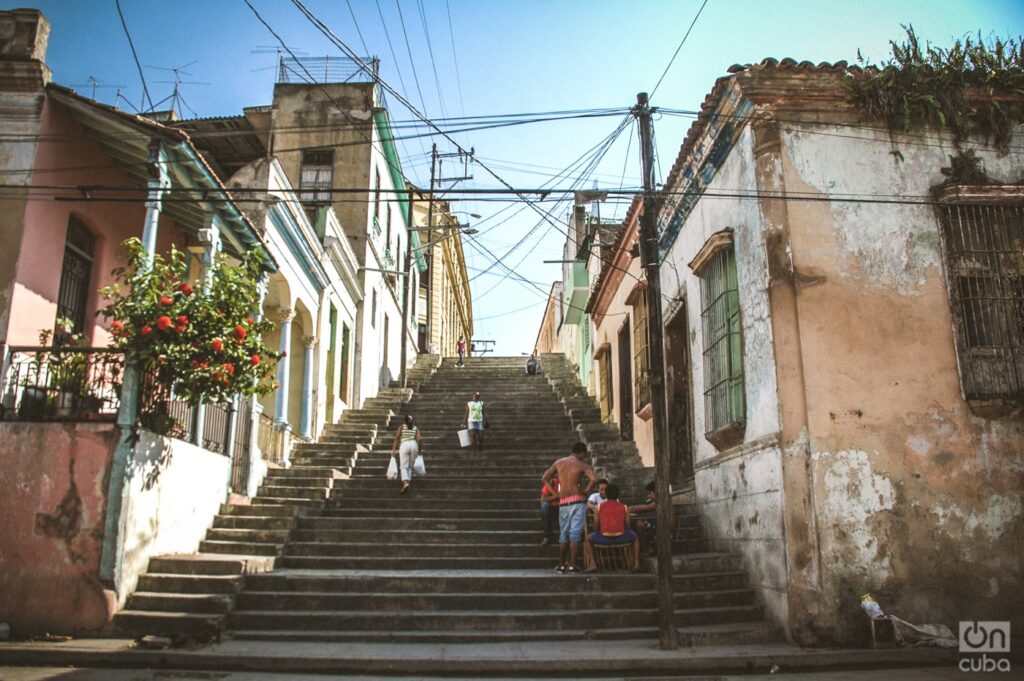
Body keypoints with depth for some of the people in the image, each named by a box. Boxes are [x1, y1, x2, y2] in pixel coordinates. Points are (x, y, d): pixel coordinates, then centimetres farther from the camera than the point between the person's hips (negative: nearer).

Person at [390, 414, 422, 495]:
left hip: (404, 445, -2)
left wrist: (393, 449, 3)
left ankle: (405, 483, -23)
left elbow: (397, 438, 3)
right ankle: (408, 481, 7)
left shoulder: (401, 426, 11)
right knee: (410, 466, 16)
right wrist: (418, 450, 9)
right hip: (414, 445, 2)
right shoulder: (416, 428, 15)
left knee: (403, 466, -4)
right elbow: (418, 439, 3)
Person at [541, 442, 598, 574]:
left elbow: (544, 478, 8)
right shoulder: (582, 465, -4)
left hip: (563, 502, 4)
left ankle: (561, 565, 15)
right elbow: (594, 479, -22)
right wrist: (586, 491, -8)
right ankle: (572, 565, -3)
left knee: (563, 534, 13)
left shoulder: (558, 463, 8)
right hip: (577, 501, -4)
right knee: (575, 534, -1)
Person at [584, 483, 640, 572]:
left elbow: (596, 526, 10)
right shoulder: (624, 507, 11)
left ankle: (592, 564, 11)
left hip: (604, 539, -1)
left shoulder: (599, 507, 9)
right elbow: (627, 525, 12)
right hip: (621, 538, 1)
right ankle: (636, 563, 21)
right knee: (635, 536, 33)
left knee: (588, 538, 29)